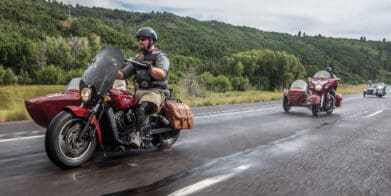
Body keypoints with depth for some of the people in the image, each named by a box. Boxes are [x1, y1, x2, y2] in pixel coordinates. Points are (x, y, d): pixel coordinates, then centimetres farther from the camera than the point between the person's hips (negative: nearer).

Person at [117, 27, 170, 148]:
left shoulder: (160, 56, 2)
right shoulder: (138, 58, 24)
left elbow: (162, 74, -18)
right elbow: (123, 74, 19)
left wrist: (148, 67, -33)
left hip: (155, 91, -7)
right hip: (139, 91, 7)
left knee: (142, 107, -36)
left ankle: (138, 135, -42)